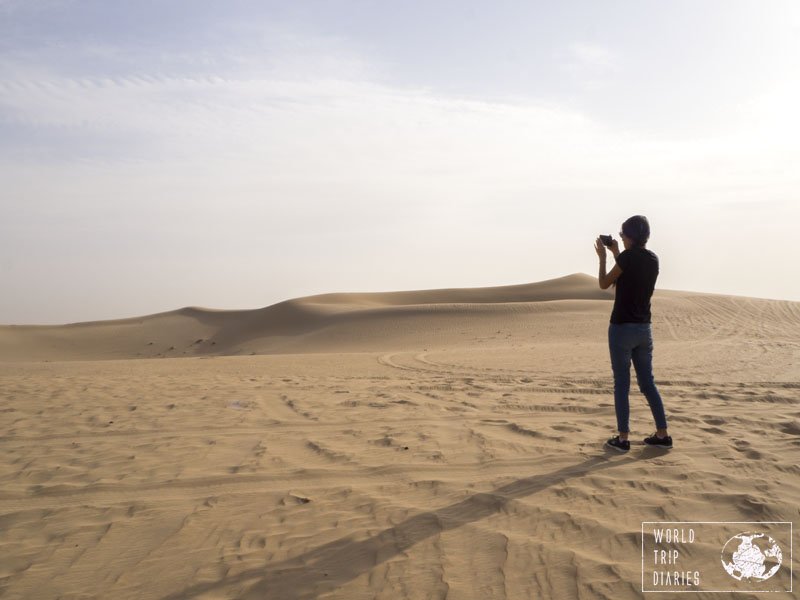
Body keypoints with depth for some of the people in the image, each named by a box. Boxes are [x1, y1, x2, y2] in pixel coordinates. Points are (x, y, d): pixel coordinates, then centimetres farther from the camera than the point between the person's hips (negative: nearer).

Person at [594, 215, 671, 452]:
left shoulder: (628, 257, -14)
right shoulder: (653, 259, 7)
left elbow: (604, 284, -2)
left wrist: (602, 257, 9)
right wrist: (616, 254, 22)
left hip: (622, 327, -7)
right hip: (644, 328, 7)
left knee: (621, 384, 1)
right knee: (647, 382, 14)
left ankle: (623, 438, 5)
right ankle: (662, 434, 16)